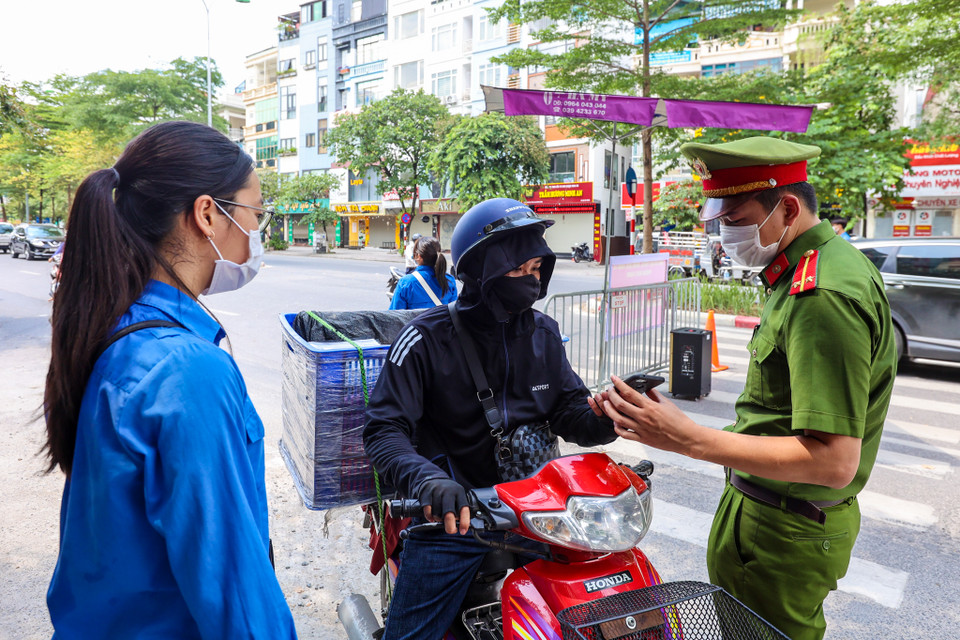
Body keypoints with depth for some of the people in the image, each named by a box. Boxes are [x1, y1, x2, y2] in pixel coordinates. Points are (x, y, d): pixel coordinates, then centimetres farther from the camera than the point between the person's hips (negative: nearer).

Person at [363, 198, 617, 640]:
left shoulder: (543, 333, 5)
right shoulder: (427, 338, -12)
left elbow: (569, 411, 8)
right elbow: (384, 430, -16)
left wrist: (604, 419, -16)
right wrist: (427, 480, -36)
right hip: (454, 515, -4)